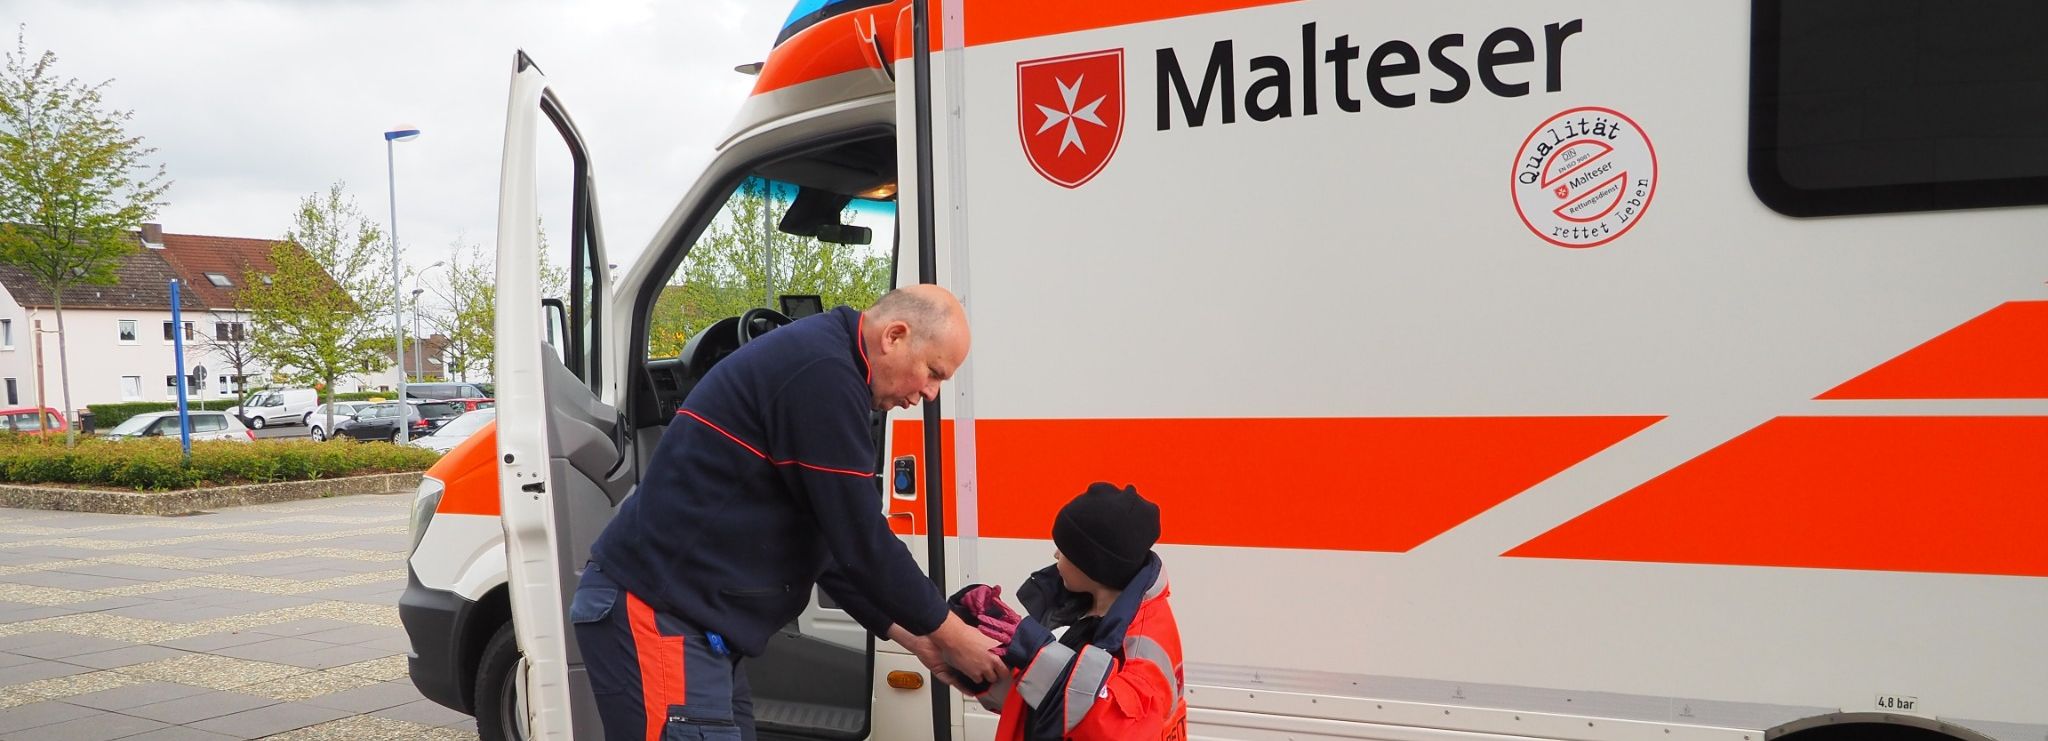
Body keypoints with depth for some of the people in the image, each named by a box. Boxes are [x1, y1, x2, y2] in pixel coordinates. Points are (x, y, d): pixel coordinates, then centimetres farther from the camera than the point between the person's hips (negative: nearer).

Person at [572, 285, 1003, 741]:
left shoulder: (816, 361, 16)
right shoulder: (823, 375, -17)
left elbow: (827, 542, 19)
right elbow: (860, 540, -17)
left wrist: (913, 637, 16)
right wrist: (949, 635, -4)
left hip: (687, 616, 11)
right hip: (655, 614, -11)